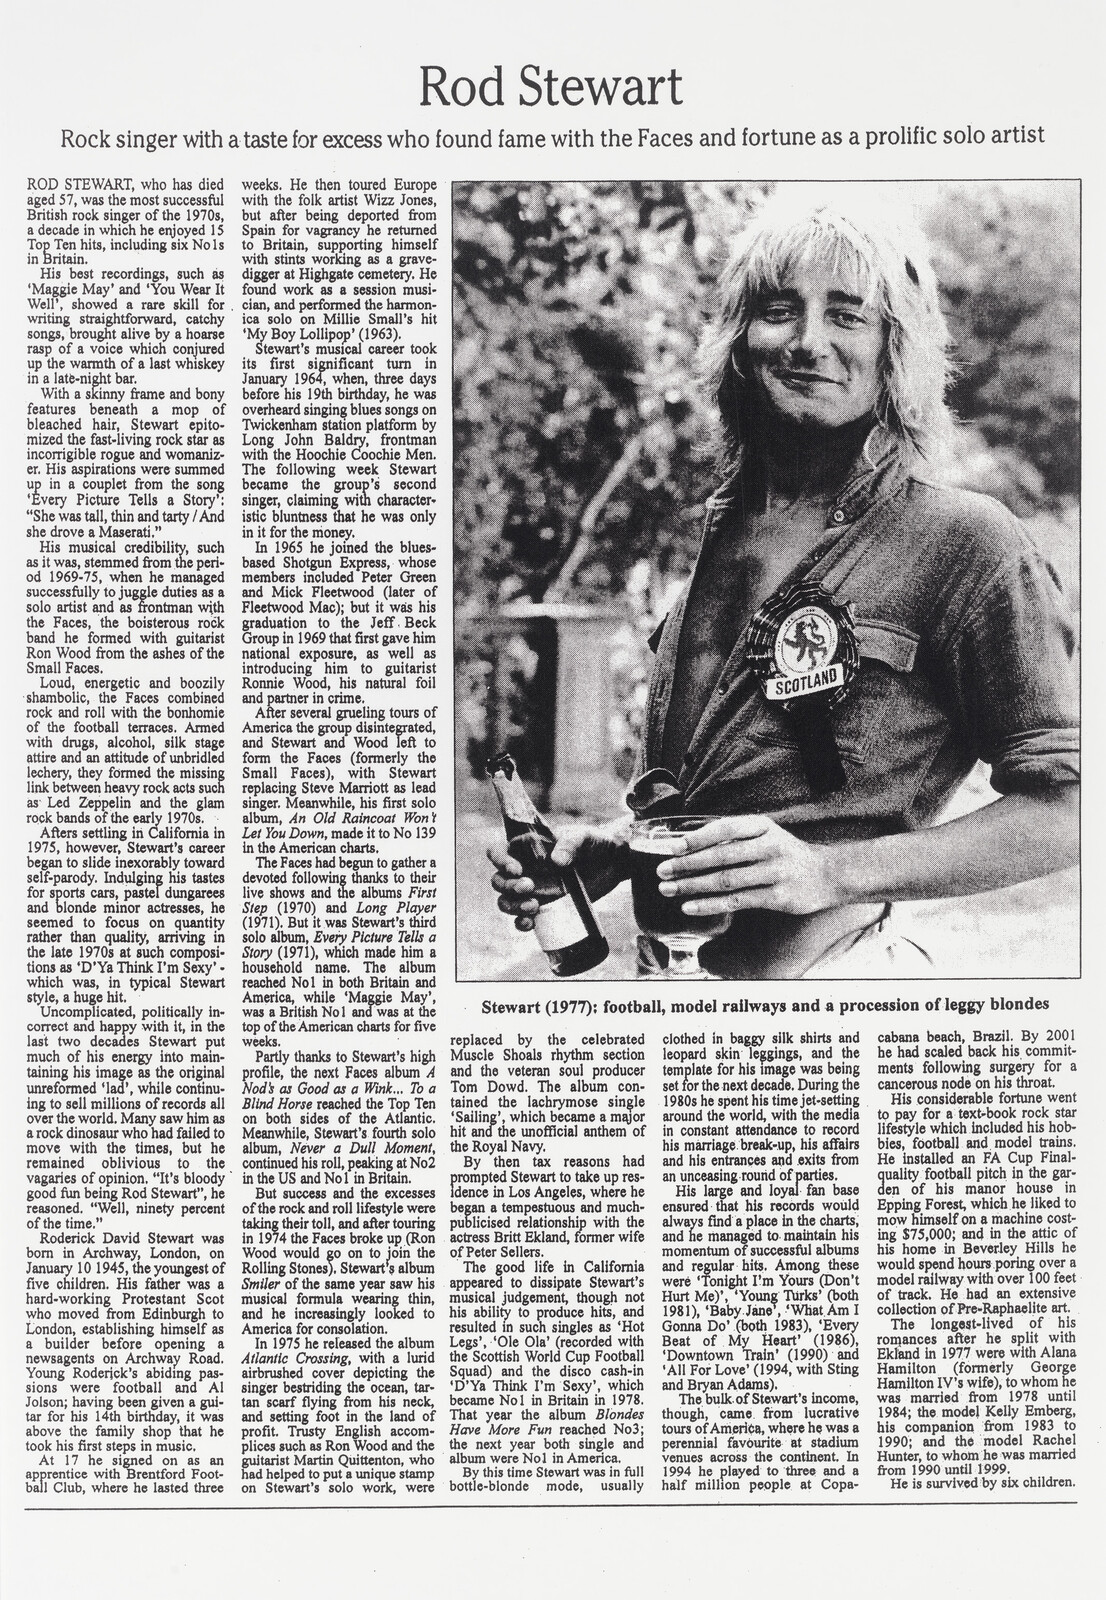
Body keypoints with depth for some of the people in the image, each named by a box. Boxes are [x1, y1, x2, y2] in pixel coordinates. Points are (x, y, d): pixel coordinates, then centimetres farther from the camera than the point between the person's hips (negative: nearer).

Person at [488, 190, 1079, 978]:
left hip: (823, 969, -6)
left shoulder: (965, 541, -12)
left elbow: (1063, 808, -15)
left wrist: (831, 871, -24)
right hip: (672, 965, 6)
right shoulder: (728, 530, 7)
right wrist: (617, 849, 0)